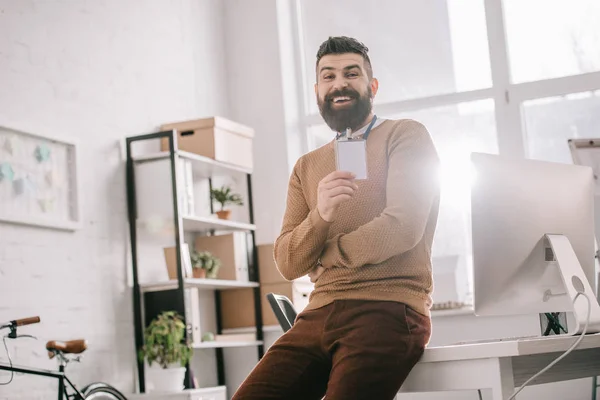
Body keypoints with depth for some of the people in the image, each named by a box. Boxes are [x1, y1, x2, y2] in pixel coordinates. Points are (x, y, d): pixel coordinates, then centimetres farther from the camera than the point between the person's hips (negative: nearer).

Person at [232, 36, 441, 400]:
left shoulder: (406, 136, 4)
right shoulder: (306, 168, 19)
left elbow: (403, 227, -10)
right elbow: (288, 265, 10)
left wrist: (321, 258, 3)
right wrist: (319, 215, -11)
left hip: (389, 310, -4)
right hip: (319, 314, 5)